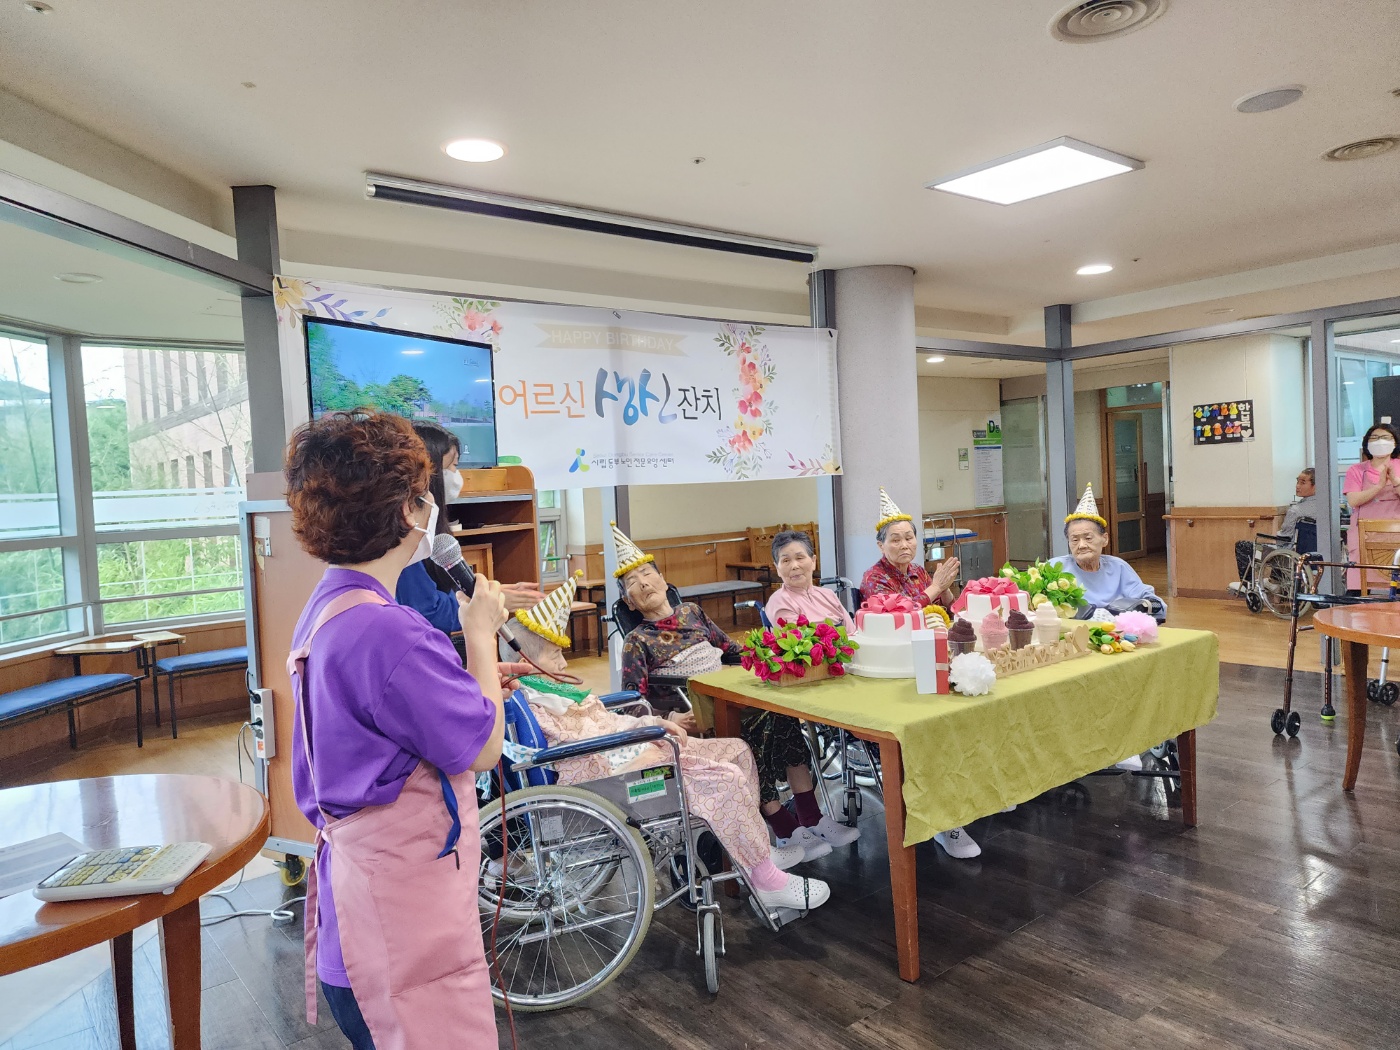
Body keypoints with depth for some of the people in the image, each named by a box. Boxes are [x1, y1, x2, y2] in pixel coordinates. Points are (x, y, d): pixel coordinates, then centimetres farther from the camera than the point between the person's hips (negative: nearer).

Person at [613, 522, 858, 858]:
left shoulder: (692, 612, 17)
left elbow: (733, 651, 20)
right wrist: (668, 719, -21)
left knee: (780, 716, -25)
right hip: (694, 719, -4)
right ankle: (787, 830, -21)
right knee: (751, 732, -31)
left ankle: (810, 818, -19)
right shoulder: (637, 641, 4)